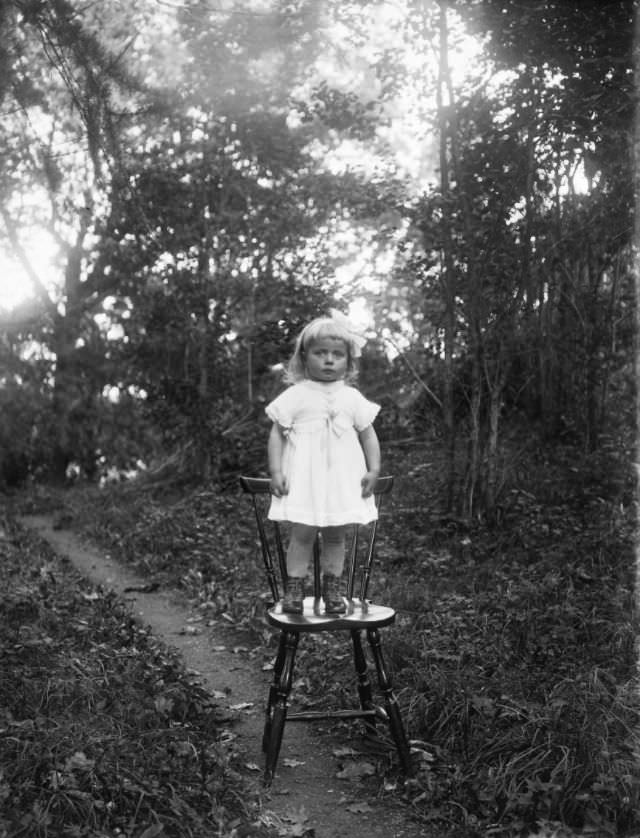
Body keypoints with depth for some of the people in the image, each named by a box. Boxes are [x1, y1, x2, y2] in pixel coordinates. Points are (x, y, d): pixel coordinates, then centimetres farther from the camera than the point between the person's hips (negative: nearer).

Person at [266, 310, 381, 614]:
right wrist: (276, 471, -8)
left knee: (336, 536, 7)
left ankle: (332, 589, 19)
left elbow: (368, 434, 10)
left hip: (343, 479, 3)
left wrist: (373, 470, 0)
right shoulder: (295, 396, 0)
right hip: (303, 478, -2)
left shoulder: (352, 398, 7)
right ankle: (294, 589, 8)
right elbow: (277, 433, 1)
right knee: (302, 534, -3)